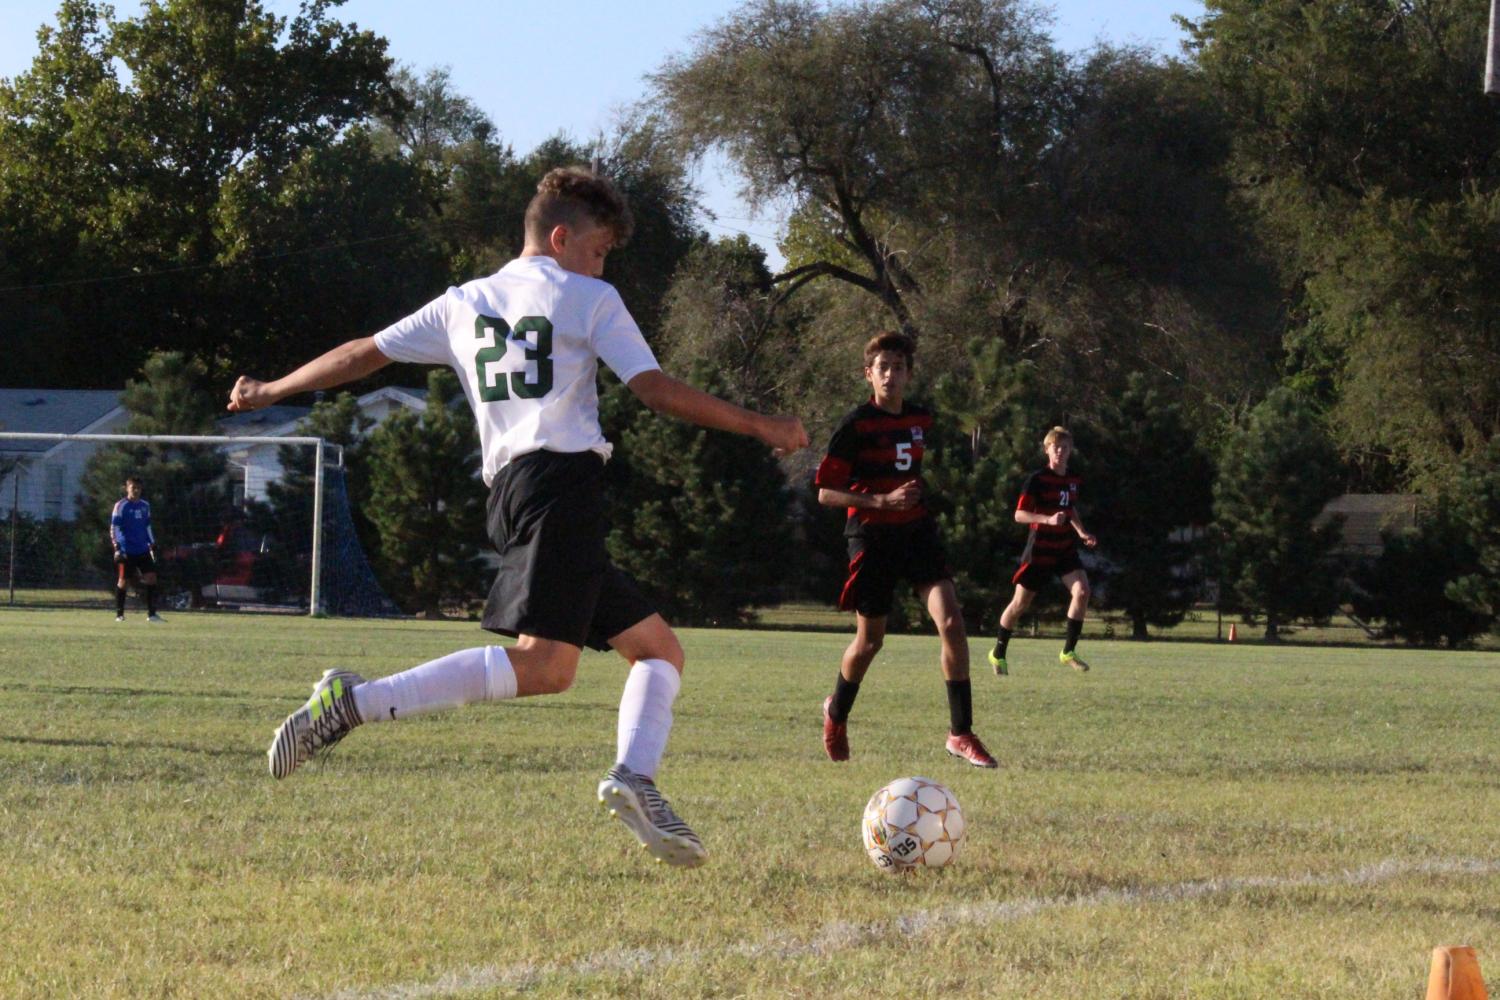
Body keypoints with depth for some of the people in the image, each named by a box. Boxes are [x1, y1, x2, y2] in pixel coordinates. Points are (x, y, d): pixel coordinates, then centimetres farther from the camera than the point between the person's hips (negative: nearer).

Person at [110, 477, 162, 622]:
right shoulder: (121, 506, -5)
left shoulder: (145, 506, 12)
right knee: (123, 581, -1)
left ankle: (151, 613, 0)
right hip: (127, 551, -5)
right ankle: (119, 614, 11)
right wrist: (116, 546, -16)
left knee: (151, 577, -4)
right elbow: (114, 528, -7)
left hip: (143, 550, 5)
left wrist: (152, 544, 19)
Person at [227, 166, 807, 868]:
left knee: (658, 649, 12)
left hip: (508, 488, 8)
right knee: (545, 665, -21)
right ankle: (354, 701, -26)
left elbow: (363, 354, 24)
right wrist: (763, 428, 8)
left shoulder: (463, 304, 23)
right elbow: (658, 391, 0)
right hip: (566, 478, -8)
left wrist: (271, 390, 37)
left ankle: (634, 781, -12)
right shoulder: (589, 300, 6)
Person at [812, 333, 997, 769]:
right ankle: (836, 714, 37)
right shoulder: (855, 425, -10)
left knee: (952, 623, -14)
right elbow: (826, 492, -11)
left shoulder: (920, 421, 8)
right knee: (870, 640, 6)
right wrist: (881, 501, -21)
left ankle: (961, 733, -9)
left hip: (918, 532, 4)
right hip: (872, 538, -4)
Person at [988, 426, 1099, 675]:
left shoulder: (1073, 481, 7)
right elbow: (1019, 515, -16)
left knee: (1081, 591, -16)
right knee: (1021, 602, 2)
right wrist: (1048, 519, -30)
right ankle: (998, 654, 21)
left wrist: (1082, 532, 11)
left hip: (1065, 548, 5)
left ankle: (1069, 651, -7)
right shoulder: (1037, 479, -12)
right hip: (1040, 549, -5)